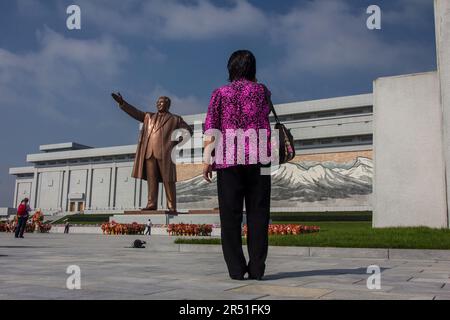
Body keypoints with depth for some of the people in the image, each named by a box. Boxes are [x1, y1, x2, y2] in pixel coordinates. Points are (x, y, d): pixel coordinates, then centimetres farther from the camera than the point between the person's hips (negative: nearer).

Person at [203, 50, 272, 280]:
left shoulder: (220, 93, 8)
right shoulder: (262, 91, 11)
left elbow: (211, 129, 0)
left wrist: (207, 160, 0)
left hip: (229, 160, -1)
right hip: (258, 158, 1)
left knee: (231, 216, 2)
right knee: (257, 214, 3)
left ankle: (236, 269, 0)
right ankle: (257, 268, 1)